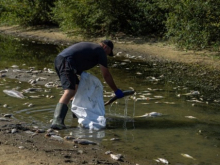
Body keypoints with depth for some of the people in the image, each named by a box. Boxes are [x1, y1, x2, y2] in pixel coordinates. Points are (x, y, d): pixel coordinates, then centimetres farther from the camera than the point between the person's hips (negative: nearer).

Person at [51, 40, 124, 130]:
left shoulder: (89, 46, 32)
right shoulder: (100, 51, 7)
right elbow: (106, 75, 7)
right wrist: (116, 90, 15)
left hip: (58, 59, 10)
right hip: (67, 62, -10)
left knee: (76, 86, 26)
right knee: (69, 91, -20)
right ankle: (57, 121, -34)